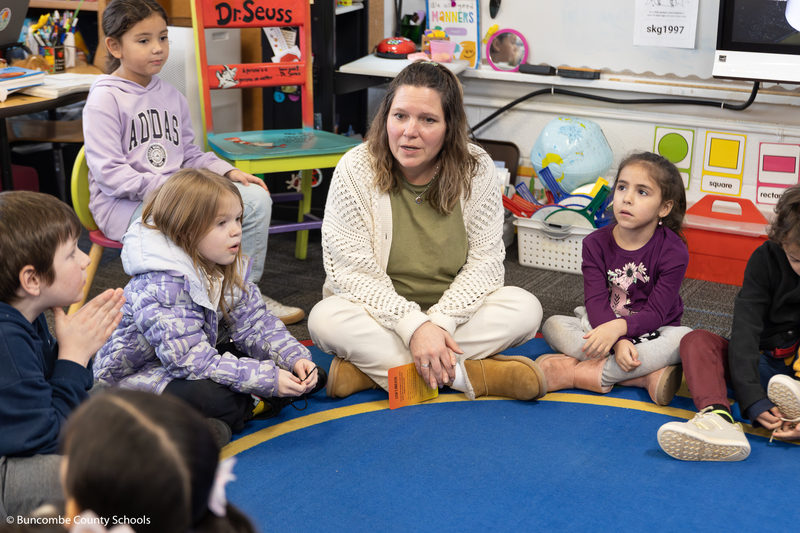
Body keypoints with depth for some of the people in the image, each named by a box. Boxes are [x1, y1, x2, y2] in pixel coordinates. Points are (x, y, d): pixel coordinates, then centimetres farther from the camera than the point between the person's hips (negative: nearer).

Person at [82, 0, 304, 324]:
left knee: (256, 198, -7)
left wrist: (228, 172, 3)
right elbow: (109, 174, -17)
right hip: (124, 206, -7)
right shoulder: (104, 99, -9)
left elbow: (190, 155, 21)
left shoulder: (171, 96, 14)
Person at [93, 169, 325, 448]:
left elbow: (255, 323, -3)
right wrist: (267, 379, -36)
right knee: (209, 395, -35)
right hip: (135, 372, -9)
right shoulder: (161, 289, -31)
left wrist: (295, 358, -20)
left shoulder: (228, 270, -4)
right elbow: (192, 360, -35)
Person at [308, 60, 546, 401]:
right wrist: (413, 326, -29)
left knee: (526, 308, -22)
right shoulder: (355, 170, -14)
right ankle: (465, 374, -29)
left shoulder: (476, 169, -9)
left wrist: (440, 322, -25)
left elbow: (485, 260, -9)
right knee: (325, 319, -30)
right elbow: (352, 270, -18)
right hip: (380, 315, -1)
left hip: (454, 312, 2)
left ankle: (373, 367, -26)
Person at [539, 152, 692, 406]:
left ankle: (579, 373, -35)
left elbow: (656, 313, -17)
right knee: (553, 326, -19)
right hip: (602, 327, 2)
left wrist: (618, 327, -38)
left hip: (649, 334, -2)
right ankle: (646, 376, -31)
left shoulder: (673, 251, -13)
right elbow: (597, 301, -15)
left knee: (684, 338, -33)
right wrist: (619, 342, -34)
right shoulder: (596, 243, -5)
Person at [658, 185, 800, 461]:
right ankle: (717, 418, -49)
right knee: (697, 340, -24)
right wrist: (752, 398, -34)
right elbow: (745, 331, -19)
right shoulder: (767, 259, -11)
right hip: (764, 363, 2)